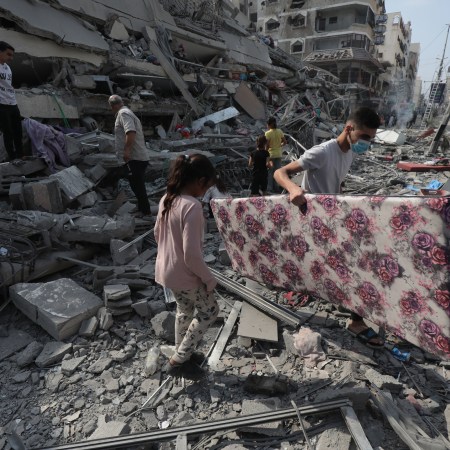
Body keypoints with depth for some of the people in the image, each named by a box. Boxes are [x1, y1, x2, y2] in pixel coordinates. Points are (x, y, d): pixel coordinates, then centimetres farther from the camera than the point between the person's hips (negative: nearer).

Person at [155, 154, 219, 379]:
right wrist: (209, 278, -14)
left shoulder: (167, 199, -1)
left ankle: (182, 354, 45)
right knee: (209, 311, 13)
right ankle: (177, 361, 20)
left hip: (167, 270, 8)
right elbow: (191, 254, -29)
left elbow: (157, 233, 12)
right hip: (185, 274, -8)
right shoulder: (192, 206, -28)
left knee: (184, 310, 26)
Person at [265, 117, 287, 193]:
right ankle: (277, 188, 18)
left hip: (271, 154, -5)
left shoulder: (268, 133, -15)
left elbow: (267, 146, -17)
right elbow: (285, 142, 4)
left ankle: (270, 188, 9)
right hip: (278, 154, 5)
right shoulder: (280, 131, 0)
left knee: (270, 172, 6)